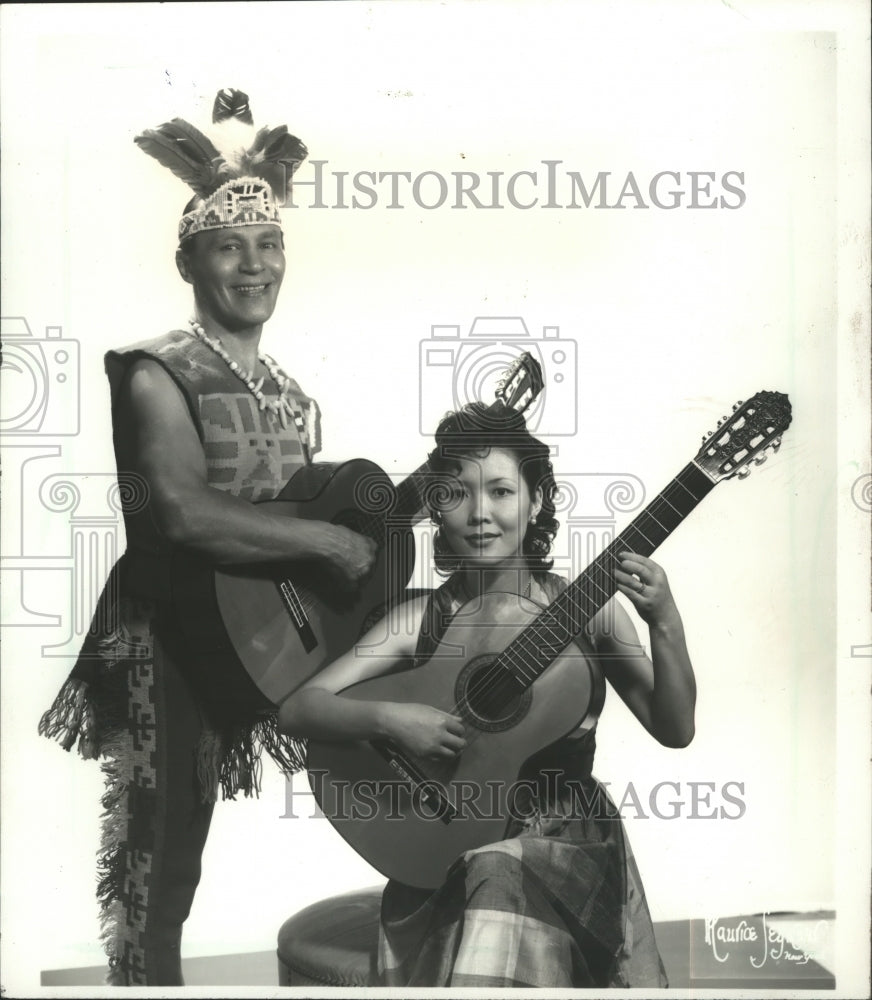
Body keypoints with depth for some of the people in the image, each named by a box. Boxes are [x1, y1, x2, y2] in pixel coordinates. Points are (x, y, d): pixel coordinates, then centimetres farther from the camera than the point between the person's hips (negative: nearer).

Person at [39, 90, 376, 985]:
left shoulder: (291, 397, 13)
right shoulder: (160, 375, -10)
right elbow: (186, 514, -25)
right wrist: (329, 542, -20)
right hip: (168, 647, -6)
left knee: (182, 859, 14)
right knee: (155, 868, -1)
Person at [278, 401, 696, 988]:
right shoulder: (423, 621, -2)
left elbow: (675, 730, -3)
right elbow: (297, 709, -6)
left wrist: (665, 625, -18)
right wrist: (389, 719, -23)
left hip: (568, 844, 0)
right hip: (453, 849, 0)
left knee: (506, 886, -28)